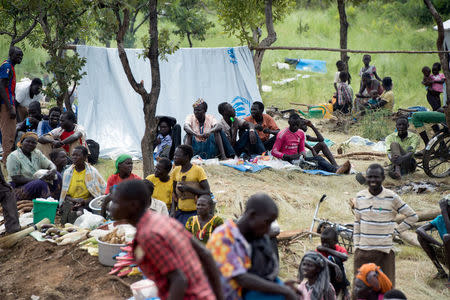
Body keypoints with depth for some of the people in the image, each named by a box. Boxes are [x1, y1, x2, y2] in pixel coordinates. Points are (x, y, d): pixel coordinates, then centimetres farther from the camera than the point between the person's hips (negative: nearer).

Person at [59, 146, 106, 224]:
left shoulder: (92, 172, 2)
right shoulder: (67, 172, 10)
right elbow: (65, 194, 9)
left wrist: (85, 202, -18)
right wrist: (75, 200, -13)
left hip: (87, 203, -3)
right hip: (71, 202, 3)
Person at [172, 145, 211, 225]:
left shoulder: (198, 170, -8)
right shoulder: (176, 171, 8)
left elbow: (207, 192, -11)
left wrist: (188, 188, -18)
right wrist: (173, 210, 2)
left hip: (194, 213, -5)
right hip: (180, 212, 5)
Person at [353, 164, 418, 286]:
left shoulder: (392, 197, -2)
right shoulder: (360, 197, 6)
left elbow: (412, 216, 6)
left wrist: (396, 231, 1)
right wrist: (356, 246, 10)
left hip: (385, 250, -2)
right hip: (363, 250, 2)